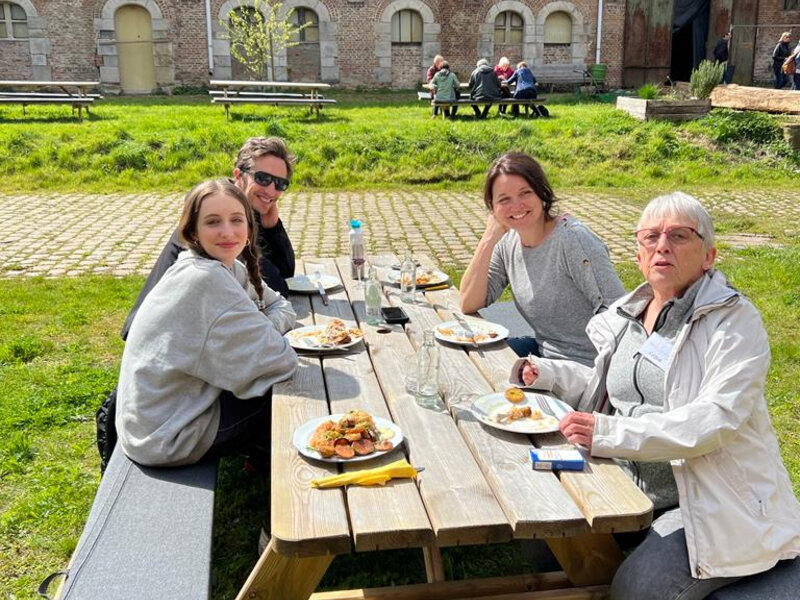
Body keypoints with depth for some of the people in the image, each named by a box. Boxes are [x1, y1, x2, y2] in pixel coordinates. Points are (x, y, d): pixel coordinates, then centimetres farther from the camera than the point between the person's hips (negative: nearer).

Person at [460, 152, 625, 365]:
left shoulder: (574, 240, -21)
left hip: (586, 367, -7)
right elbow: (469, 305, -4)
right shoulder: (508, 242, 1)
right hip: (544, 352, 7)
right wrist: (489, 238, -11)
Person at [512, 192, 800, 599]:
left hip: (715, 502, -6)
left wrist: (612, 434, -34)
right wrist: (544, 373, 4)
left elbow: (717, 418, -25)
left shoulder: (733, 321, -13)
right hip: (638, 489, 6)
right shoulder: (629, 314, 8)